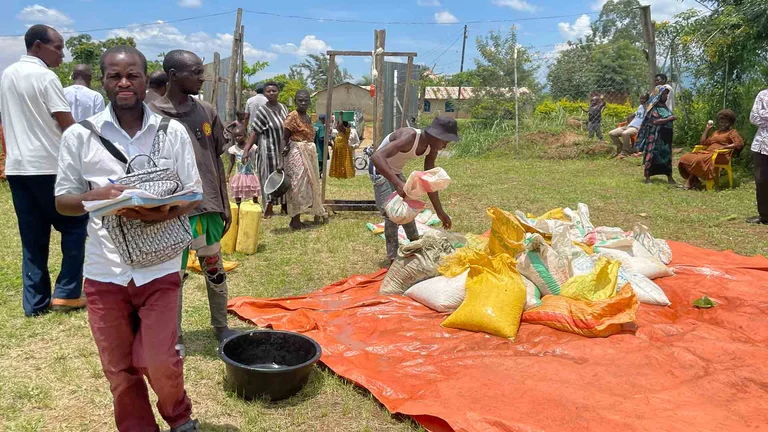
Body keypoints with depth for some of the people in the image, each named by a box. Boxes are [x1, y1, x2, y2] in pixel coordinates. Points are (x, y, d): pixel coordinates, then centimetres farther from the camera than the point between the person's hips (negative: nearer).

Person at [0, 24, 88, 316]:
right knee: (74, 224, 4)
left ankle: (35, 302, 11)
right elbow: (68, 125, -13)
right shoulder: (45, 78, -10)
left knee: (32, 236, 9)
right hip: (49, 166, -7)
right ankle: (66, 293, 2)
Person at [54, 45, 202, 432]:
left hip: (159, 269, -1)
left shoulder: (173, 132, -2)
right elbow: (62, 201, 3)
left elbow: (194, 195, 1)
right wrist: (95, 197, -19)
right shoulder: (79, 136, -2)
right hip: (104, 272, 1)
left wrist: (166, 212, -21)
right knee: (119, 369, 11)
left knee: (159, 362, -1)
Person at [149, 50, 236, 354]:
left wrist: (225, 204, 10)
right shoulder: (153, 115, -8)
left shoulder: (207, 112, 5)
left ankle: (221, 326, 31)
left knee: (215, 269, 15)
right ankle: (174, 336, 24)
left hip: (209, 205, 4)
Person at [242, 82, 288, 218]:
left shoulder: (283, 108, 7)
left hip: (283, 149, 6)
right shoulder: (262, 111, -12)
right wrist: (246, 150, -23)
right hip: (269, 150, -6)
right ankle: (268, 209, 9)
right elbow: (254, 132, -16)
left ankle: (284, 205, 28)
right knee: (269, 177, 0)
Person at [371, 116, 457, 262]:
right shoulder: (409, 137, -36)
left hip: (396, 173, 9)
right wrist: (397, 182, -61)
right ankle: (393, 258, -5)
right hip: (381, 171, -8)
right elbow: (377, 157, -49)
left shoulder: (432, 149, -12)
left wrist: (440, 212, -2)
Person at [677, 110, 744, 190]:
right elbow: (702, 142, 26)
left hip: (719, 155, -7)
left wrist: (724, 147, -16)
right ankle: (694, 180, -19)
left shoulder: (732, 132, 8)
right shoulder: (716, 132, 30)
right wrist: (707, 129, 25)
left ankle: (691, 181, -18)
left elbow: (740, 143, -8)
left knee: (697, 160, -34)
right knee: (685, 158, -17)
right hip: (708, 152, 7)